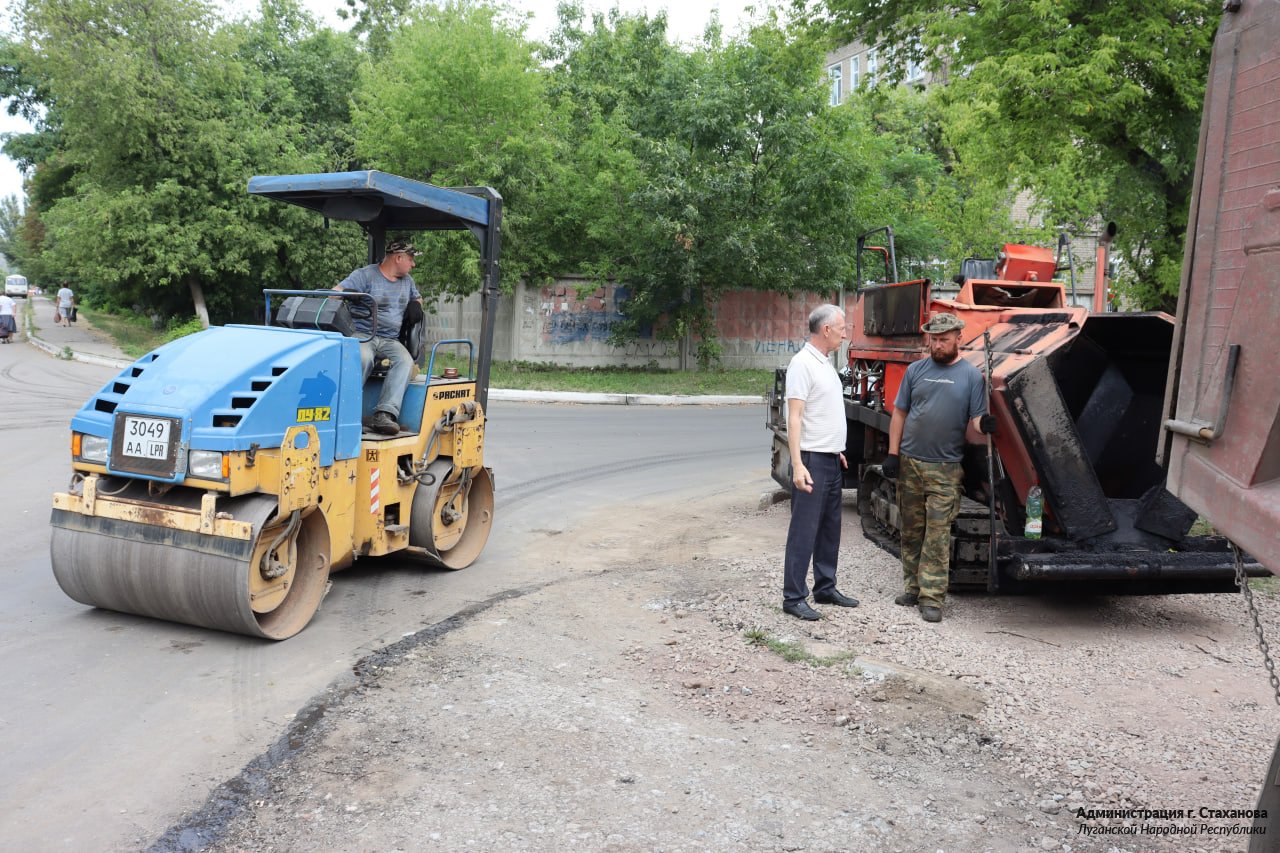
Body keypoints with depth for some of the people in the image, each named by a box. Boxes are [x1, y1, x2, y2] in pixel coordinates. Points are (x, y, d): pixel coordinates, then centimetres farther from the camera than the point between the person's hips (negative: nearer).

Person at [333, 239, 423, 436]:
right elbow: (336, 293, -8)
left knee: (405, 361, -29)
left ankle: (384, 415, -40)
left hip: (390, 340, 5)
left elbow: (417, 299, 40)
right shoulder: (365, 275, 0)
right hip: (361, 335, -5)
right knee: (363, 358, -39)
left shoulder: (407, 281, 21)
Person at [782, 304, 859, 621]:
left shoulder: (825, 364, 15)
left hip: (831, 460, 10)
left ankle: (825, 588, 26)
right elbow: (795, 417, -19)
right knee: (804, 531, -5)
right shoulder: (802, 363, -14)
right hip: (812, 461, -10)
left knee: (830, 529, 15)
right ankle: (793, 597, 2)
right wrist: (798, 465, -25)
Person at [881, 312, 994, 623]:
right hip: (909, 463, 3)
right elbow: (899, 413, 9)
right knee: (911, 530, 11)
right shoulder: (916, 370, 8)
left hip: (945, 468, -3)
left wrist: (984, 424, -26)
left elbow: (974, 421, -2)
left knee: (937, 535, -4)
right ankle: (912, 587, 24)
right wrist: (892, 454, 2)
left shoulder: (971, 375, 0)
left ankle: (932, 598, 2)